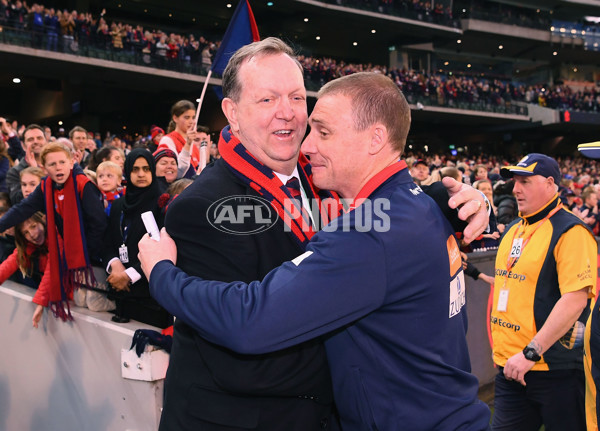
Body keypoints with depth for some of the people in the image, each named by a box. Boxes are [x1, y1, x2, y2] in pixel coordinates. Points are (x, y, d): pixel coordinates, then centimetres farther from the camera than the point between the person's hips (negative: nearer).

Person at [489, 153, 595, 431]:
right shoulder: (512, 231, 12)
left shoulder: (570, 232, -13)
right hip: (509, 366, 7)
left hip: (555, 369, -7)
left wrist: (530, 353, -23)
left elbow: (575, 299, -21)